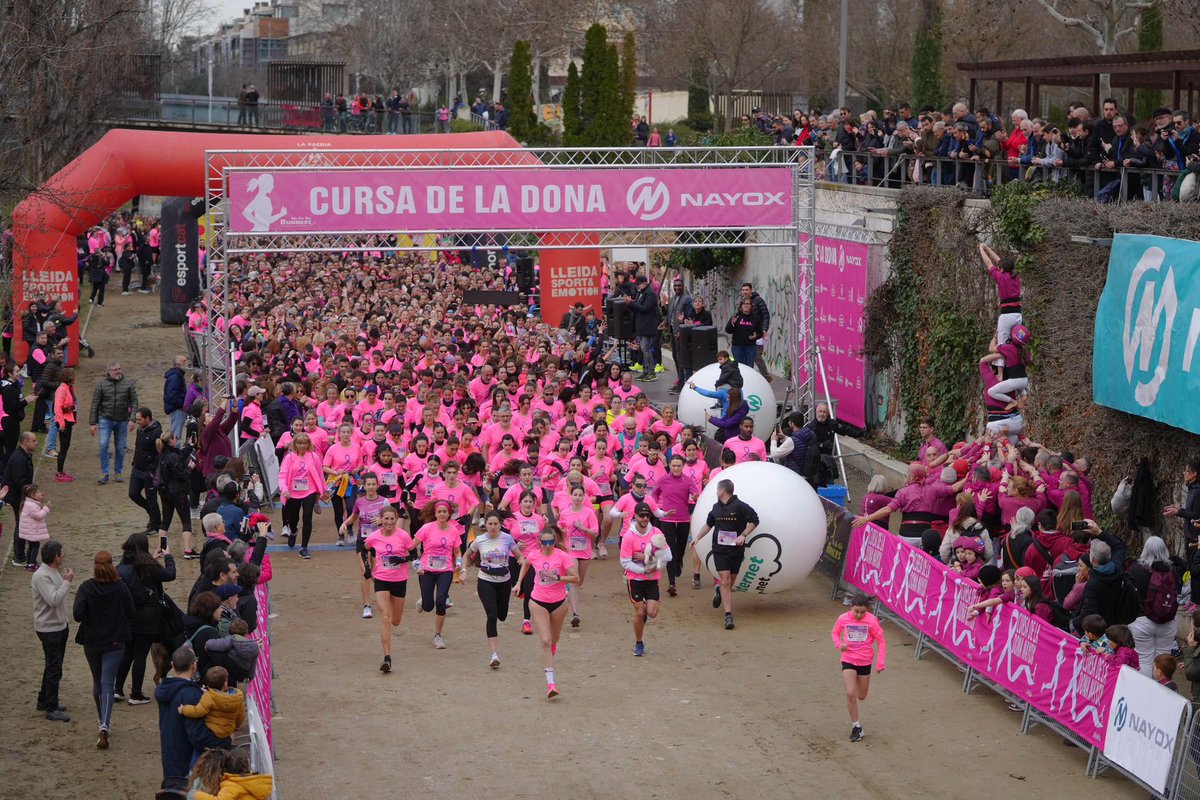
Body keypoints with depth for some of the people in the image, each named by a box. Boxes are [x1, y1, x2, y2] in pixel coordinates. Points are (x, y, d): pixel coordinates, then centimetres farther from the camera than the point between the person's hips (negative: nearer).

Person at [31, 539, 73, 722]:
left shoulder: (54, 572, 8)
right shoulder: (41, 576, -22)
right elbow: (53, 600, -30)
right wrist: (67, 582, -23)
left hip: (60, 626, 10)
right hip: (48, 629, -10)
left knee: (53, 667, 18)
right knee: (54, 669, -6)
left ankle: (44, 701, 30)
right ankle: (51, 709, 0)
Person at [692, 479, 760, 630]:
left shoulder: (740, 506, -8)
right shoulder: (716, 507, 9)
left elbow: (754, 521, -6)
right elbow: (709, 524, 25)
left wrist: (743, 535, -16)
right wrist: (698, 537, 19)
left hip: (736, 549, -2)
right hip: (719, 549, 2)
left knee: (729, 583, 8)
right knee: (725, 581, -10)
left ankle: (719, 591, 44)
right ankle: (728, 616, -10)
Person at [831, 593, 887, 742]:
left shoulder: (871, 621, -16)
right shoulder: (843, 619, -10)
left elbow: (881, 641, -7)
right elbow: (835, 633, 9)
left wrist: (881, 662, -13)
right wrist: (839, 644, -12)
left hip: (865, 662, 0)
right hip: (848, 661, 0)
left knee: (861, 696, 13)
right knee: (850, 694, -16)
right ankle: (856, 726, -2)